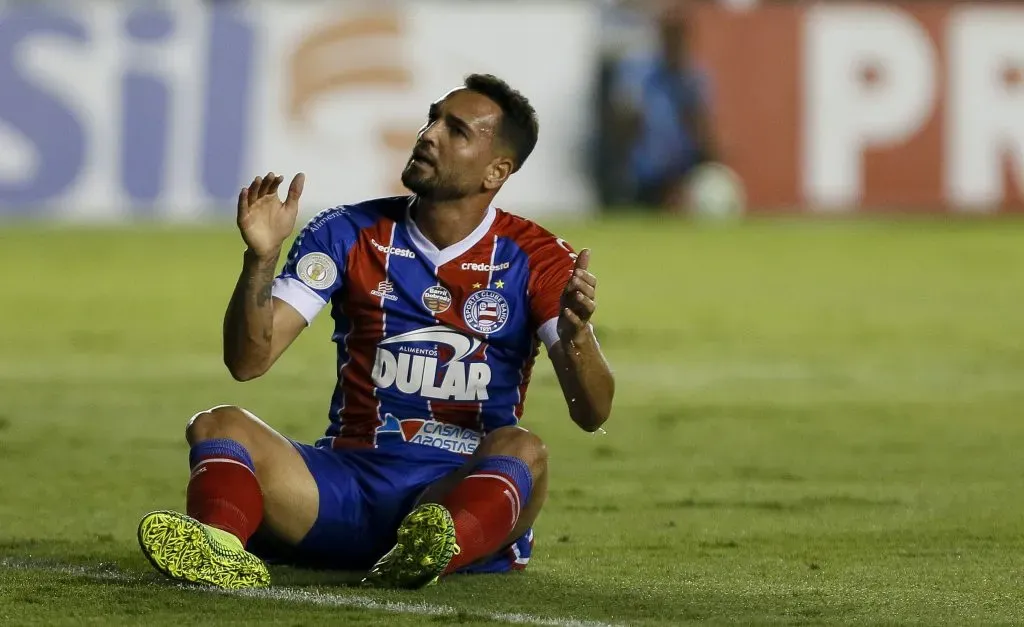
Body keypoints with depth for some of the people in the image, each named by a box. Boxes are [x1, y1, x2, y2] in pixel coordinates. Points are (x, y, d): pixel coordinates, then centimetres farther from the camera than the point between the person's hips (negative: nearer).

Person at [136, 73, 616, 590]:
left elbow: (591, 414, -7)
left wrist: (575, 334, -28)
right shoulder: (349, 234, 7)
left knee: (522, 450, -34)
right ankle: (220, 550, -58)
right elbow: (247, 362, 0)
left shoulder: (536, 259, 3)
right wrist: (261, 258, -17)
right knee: (218, 427, -23)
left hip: (469, 492, -2)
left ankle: (433, 552, -67)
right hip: (348, 482, 2)